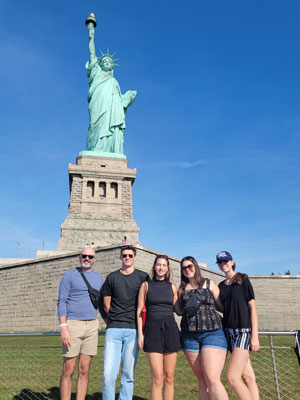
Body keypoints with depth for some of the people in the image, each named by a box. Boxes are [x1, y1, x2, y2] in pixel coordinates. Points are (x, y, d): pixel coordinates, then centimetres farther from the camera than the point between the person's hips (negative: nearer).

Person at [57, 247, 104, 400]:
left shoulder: (99, 278, 14)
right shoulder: (70, 275, 0)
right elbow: (61, 302, -5)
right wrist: (63, 327, -15)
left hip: (92, 326, 4)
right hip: (73, 324, -4)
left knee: (84, 371, 6)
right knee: (68, 371, -1)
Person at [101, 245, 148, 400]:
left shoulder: (143, 277, 6)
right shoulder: (112, 277, 9)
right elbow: (106, 305, 13)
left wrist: (140, 325, 7)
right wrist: (116, 319, 9)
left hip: (133, 330, -1)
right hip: (113, 329, 1)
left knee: (128, 373, 2)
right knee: (108, 373, -4)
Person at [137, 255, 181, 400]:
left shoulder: (172, 287, 10)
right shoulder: (146, 285, 5)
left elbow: (179, 310, 15)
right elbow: (139, 311, 3)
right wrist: (140, 333, -3)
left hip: (170, 330, 2)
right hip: (153, 330, -2)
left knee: (169, 377, 5)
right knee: (157, 377, -7)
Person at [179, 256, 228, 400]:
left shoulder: (209, 284, 7)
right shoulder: (182, 288, 14)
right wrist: (188, 308, 1)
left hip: (212, 333, -3)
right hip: (189, 335, 3)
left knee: (212, 379, -14)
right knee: (201, 379, 6)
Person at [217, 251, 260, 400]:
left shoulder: (243, 280, -1)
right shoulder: (221, 285, 13)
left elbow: (252, 308, -5)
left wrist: (255, 336, -11)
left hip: (244, 331, -5)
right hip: (229, 332, 5)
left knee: (232, 377, -15)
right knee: (248, 377, 6)